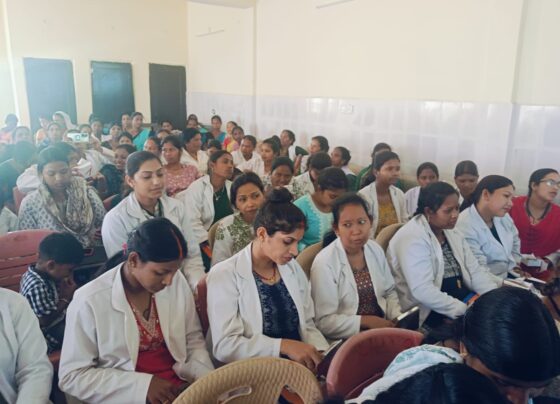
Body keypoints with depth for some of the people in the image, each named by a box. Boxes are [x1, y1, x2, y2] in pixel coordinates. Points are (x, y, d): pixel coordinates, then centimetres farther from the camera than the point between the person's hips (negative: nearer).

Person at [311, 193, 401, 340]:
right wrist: (366, 321, -20)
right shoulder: (324, 263, -17)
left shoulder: (376, 250, 3)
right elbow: (324, 322, -17)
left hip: (381, 327, 7)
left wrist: (398, 318, -4)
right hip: (348, 339, -6)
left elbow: (389, 292, 14)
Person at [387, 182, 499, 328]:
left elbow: (475, 271, 8)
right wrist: (466, 311, -27)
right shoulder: (412, 239, -19)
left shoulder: (452, 233, 9)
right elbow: (422, 291, -27)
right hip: (426, 311, -8)